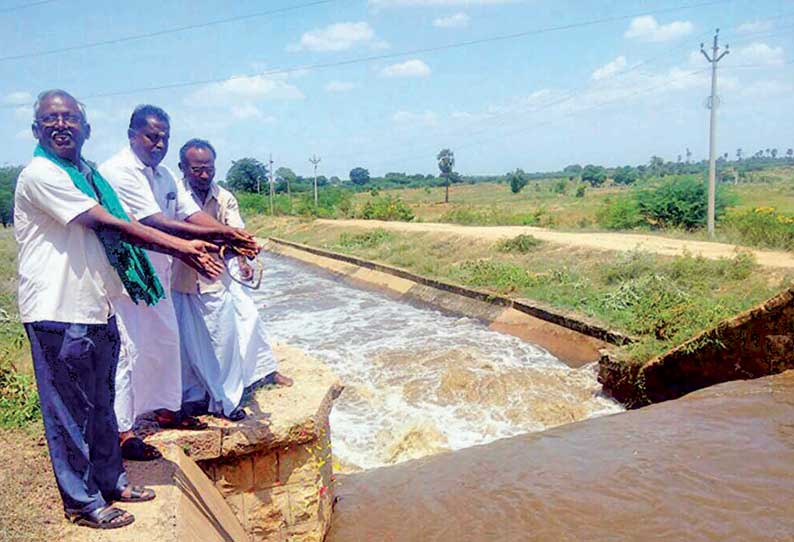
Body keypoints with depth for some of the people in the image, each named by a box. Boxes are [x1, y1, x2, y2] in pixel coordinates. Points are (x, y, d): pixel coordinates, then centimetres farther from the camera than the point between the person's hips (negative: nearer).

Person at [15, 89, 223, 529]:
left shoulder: (88, 175, 14)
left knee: (100, 404, 19)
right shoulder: (40, 175, -13)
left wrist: (184, 252, 4)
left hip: (96, 310, 8)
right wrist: (180, 245, -17)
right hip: (58, 314, -8)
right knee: (70, 411, 6)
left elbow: (122, 232, 13)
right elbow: (111, 225, -19)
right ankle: (82, 501, 21)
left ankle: (110, 480, 35)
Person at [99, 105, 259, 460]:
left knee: (167, 341, 17)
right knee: (128, 349, -4)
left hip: (156, 274, 9)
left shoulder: (164, 175, 10)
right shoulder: (118, 172, -18)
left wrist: (234, 235, -17)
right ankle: (122, 431, 10)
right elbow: (156, 223, -27)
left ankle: (167, 409, 34)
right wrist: (213, 235, -30)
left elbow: (191, 213, 0)